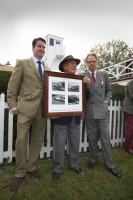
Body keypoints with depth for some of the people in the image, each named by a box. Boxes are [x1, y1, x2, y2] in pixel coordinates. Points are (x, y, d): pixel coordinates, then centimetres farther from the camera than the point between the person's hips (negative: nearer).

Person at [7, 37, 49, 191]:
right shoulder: (22, 63, 5)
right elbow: (12, 86, 1)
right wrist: (12, 104, -6)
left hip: (42, 109, 4)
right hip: (26, 108, -3)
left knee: (37, 141, 11)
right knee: (21, 140, 0)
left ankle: (31, 167, 31)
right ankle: (20, 173, 21)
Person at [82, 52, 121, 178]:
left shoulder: (103, 75, 10)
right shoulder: (82, 76, 3)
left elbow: (109, 90, 13)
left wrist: (106, 102, 0)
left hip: (102, 110, 1)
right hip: (89, 111, -1)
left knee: (105, 138, 7)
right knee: (92, 138, 12)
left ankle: (110, 164, 23)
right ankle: (93, 159, 33)